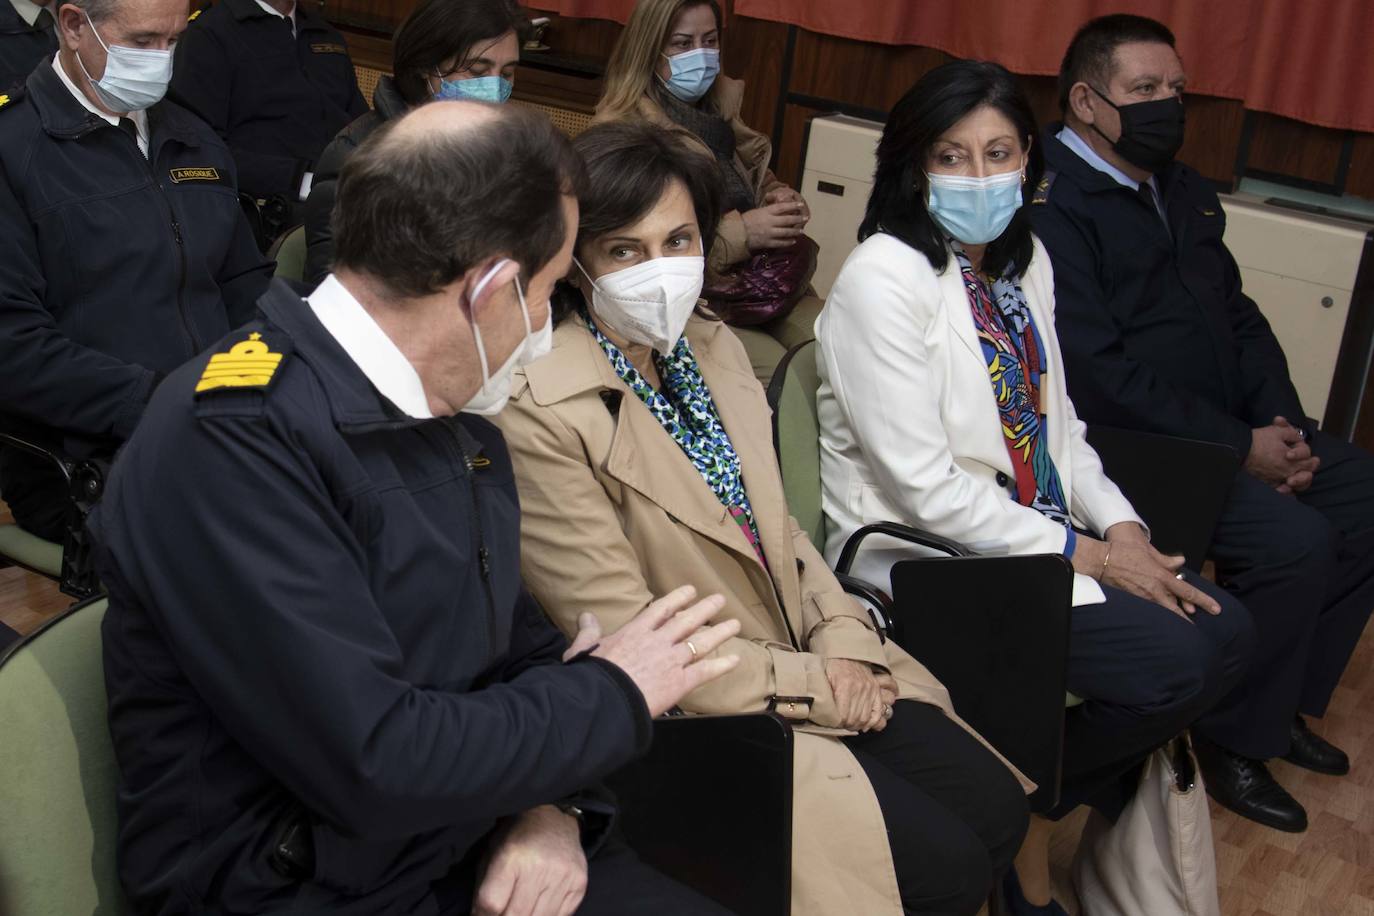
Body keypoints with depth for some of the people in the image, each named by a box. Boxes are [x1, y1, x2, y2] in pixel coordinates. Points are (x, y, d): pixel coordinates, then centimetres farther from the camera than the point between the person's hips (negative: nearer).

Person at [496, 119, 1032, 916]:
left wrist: (846, 641, -7)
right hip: (693, 717, -7)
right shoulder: (544, 414, -22)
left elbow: (777, 527, 10)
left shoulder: (714, 348, 3)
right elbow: (625, 638, -20)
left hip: (817, 666, 7)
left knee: (998, 811, 2)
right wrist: (812, 684, -14)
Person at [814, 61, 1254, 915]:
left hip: (1034, 528, 8)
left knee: (1225, 631, -5)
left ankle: (1037, 813, 12)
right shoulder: (884, 278, -17)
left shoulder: (1025, 260, 8)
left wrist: (1121, 525, -2)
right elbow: (926, 488, -20)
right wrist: (1087, 554, -15)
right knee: (1174, 662, -18)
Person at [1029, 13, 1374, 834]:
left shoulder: (1184, 192, 16)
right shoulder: (1051, 204, -14)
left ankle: (1288, 700, 18)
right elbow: (1097, 372, -21)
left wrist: (1283, 426, 0)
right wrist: (1238, 448, -19)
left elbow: (1239, 316, 18)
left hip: (1237, 432, 10)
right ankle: (1236, 742, -2)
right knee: (1295, 538, -24)